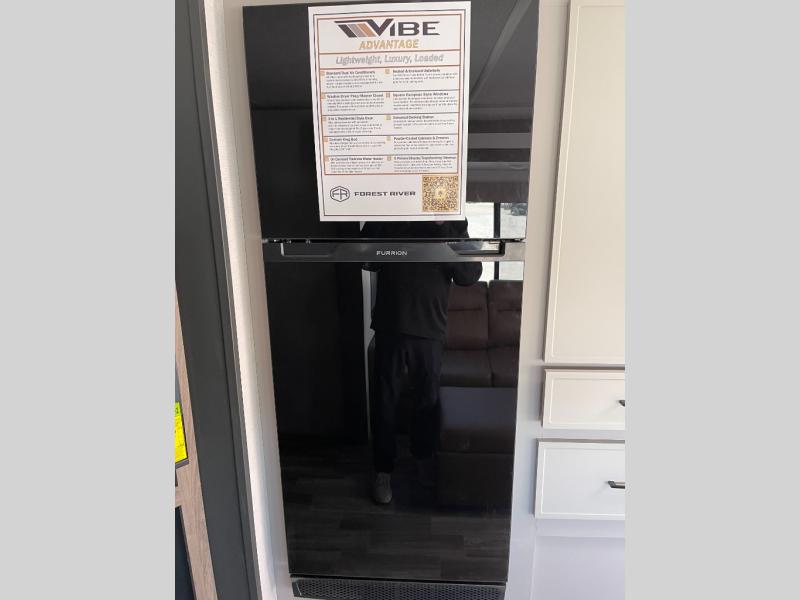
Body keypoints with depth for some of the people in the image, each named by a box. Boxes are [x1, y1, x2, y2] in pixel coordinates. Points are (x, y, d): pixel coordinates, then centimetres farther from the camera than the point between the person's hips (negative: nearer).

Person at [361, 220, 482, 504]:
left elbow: (470, 275, -9)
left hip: (430, 330, 1)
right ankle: (383, 470, 28)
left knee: (427, 400, 17)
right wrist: (397, 224, -16)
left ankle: (423, 456, 41)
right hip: (390, 328, 0)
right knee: (385, 403, 9)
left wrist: (443, 228, -19)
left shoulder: (453, 222, 0)